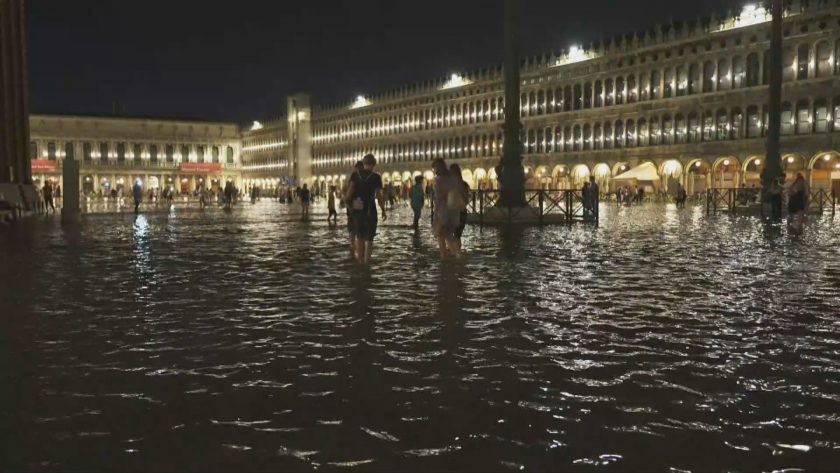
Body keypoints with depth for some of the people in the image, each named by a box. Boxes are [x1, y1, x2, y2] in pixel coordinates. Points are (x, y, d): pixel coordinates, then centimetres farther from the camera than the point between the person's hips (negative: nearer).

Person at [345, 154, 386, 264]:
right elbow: (379, 196, -7)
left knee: (359, 236, 16)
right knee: (369, 237, 7)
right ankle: (367, 260, 6)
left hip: (357, 209, 3)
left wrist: (347, 201, 11)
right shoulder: (376, 177, -5)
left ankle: (360, 258, 20)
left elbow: (350, 192, -5)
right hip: (370, 210, -3)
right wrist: (383, 211, 1)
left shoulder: (355, 174, 3)